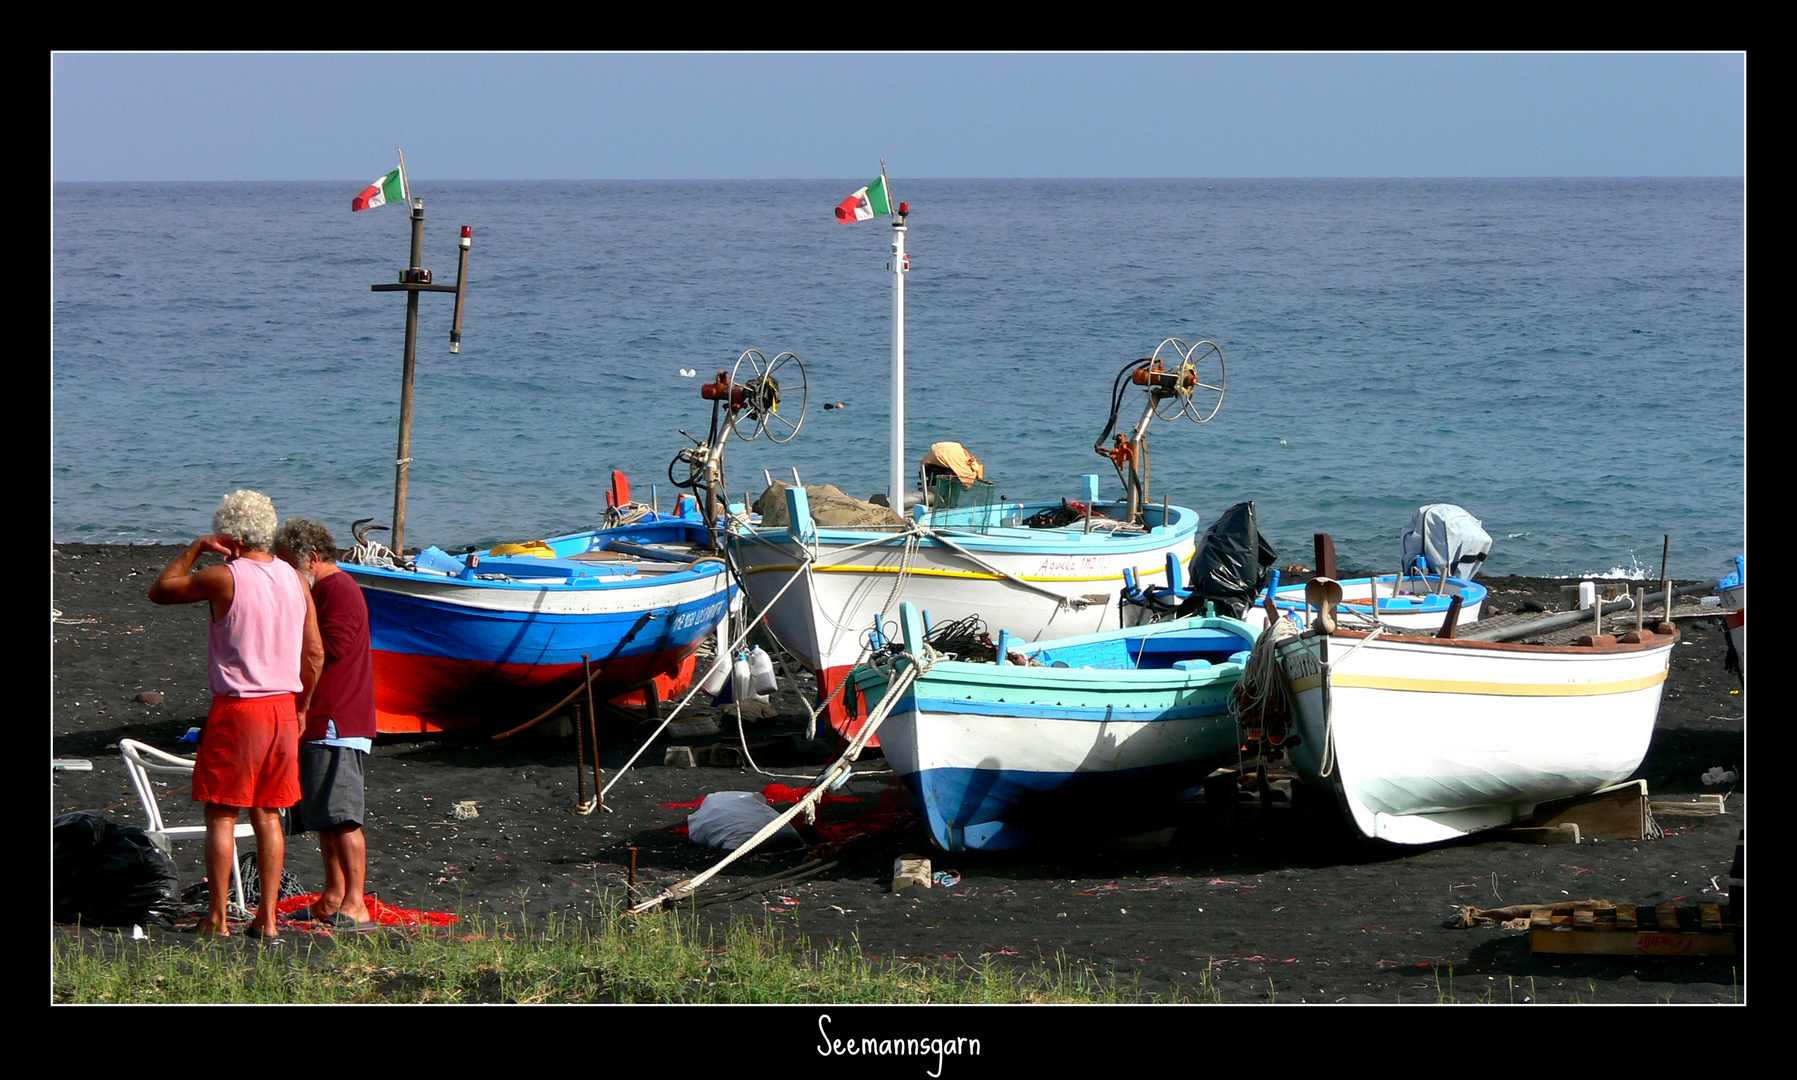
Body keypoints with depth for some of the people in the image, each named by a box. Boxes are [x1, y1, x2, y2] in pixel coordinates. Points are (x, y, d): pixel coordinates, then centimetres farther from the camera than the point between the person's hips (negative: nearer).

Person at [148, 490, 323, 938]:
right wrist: (300, 708, 17)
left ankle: (217, 918, 0)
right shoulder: (295, 580, 6)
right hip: (283, 708, 6)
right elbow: (315, 653, 7)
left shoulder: (224, 578, -12)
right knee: (268, 816, 11)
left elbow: (159, 590, 1)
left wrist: (195, 549, 5)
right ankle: (267, 917, 10)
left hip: (237, 709, -6)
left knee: (221, 816, 1)